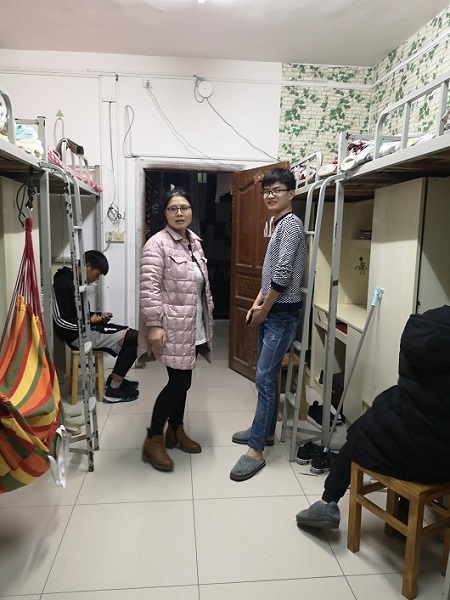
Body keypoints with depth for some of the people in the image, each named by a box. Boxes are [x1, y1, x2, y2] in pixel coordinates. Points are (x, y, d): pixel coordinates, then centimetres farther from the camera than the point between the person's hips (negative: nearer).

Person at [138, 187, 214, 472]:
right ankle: (154, 439, 11)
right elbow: (149, 288, -19)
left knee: (182, 380, 15)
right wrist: (154, 325, -24)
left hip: (193, 327, 8)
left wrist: (208, 315, 19)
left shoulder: (194, 241, 12)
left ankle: (176, 430, 32)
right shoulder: (157, 244, -14)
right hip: (172, 327, -8)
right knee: (179, 381, -6)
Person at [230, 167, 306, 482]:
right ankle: (266, 431, 29)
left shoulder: (291, 223, -14)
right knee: (268, 376, 16)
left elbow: (283, 274, -21)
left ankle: (256, 450, -2)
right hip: (271, 311, 10)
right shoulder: (279, 224, 17)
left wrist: (264, 310, -12)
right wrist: (258, 302, 9)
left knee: (265, 378, -9)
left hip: (282, 313, -10)